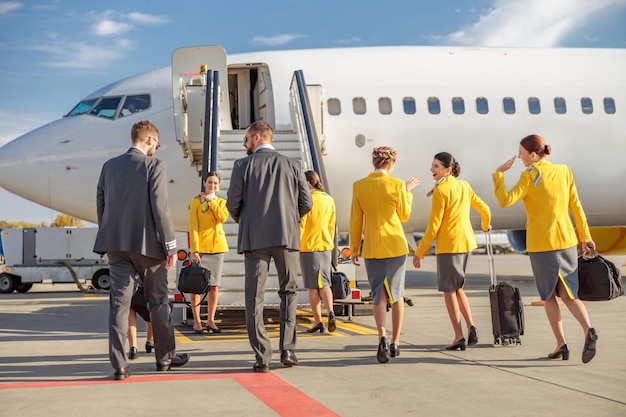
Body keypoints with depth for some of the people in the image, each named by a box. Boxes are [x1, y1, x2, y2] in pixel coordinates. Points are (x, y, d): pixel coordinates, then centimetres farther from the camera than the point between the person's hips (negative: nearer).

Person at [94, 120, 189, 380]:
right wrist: (170, 246, -9)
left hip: (116, 244, 4)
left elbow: (101, 206, 12)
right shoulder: (154, 165, -8)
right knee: (158, 302, 10)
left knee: (119, 302, 3)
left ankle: (119, 365, 1)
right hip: (146, 244, -4)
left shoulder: (109, 166, 8)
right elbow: (159, 208, -14)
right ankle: (165, 357, 22)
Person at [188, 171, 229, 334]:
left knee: (214, 286, 6)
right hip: (200, 247, -3)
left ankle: (210, 321, 14)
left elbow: (223, 218, -10)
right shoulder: (195, 202, 1)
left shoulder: (222, 202, 12)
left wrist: (211, 201, -8)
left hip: (218, 247, 4)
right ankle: (197, 322, 5)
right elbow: (193, 228, -6)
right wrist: (194, 250, -14)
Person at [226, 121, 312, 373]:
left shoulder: (243, 165, 0)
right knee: (288, 291, 14)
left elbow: (232, 203, -4)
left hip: (255, 238, -2)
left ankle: (262, 357, 0)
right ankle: (287, 350, 6)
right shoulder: (292, 166, 7)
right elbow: (306, 203, 3)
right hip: (287, 237, 2)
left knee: (254, 297, 3)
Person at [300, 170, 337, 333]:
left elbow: (301, 224, -14)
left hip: (308, 247, -5)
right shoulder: (329, 200, 6)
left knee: (312, 285, 3)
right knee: (324, 283, 11)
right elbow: (331, 225, 13)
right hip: (325, 246, 5)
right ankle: (331, 312, -11)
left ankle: (318, 321, 3)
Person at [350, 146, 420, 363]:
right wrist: (407, 192, 17)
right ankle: (395, 343, 16)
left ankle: (382, 338, -14)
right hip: (395, 246, -1)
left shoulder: (359, 186, -1)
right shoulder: (397, 184, -6)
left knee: (378, 295, 6)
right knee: (396, 295, 10)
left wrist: (353, 249, 9)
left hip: (371, 248, 1)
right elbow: (404, 215, 4)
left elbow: (355, 220, 1)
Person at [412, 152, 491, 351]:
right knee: (456, 287, 19)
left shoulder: (440, 191, -12)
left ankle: (459, 337, 3)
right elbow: (484, 209, 17)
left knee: (449, 290, 3)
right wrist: (486, 225, 39)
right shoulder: (464, 186, 9)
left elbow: (434, 225, -14)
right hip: (467, 241, 7)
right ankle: (471, 327, 7)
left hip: (448, 244, -7)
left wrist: (419, 253, -9)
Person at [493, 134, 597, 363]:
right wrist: (585, 236, 12)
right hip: (566, 240, 5)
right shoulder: (564, 171, 5)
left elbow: (505, 201, -19)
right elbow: (576, 207, 7)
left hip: (541, 243, -5)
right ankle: (588, 330, -13)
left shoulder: (529, 176, -11)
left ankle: (561, 344, 8)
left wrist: (498, 173, -8)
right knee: (568, 293, 11)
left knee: (548, 296, 10)